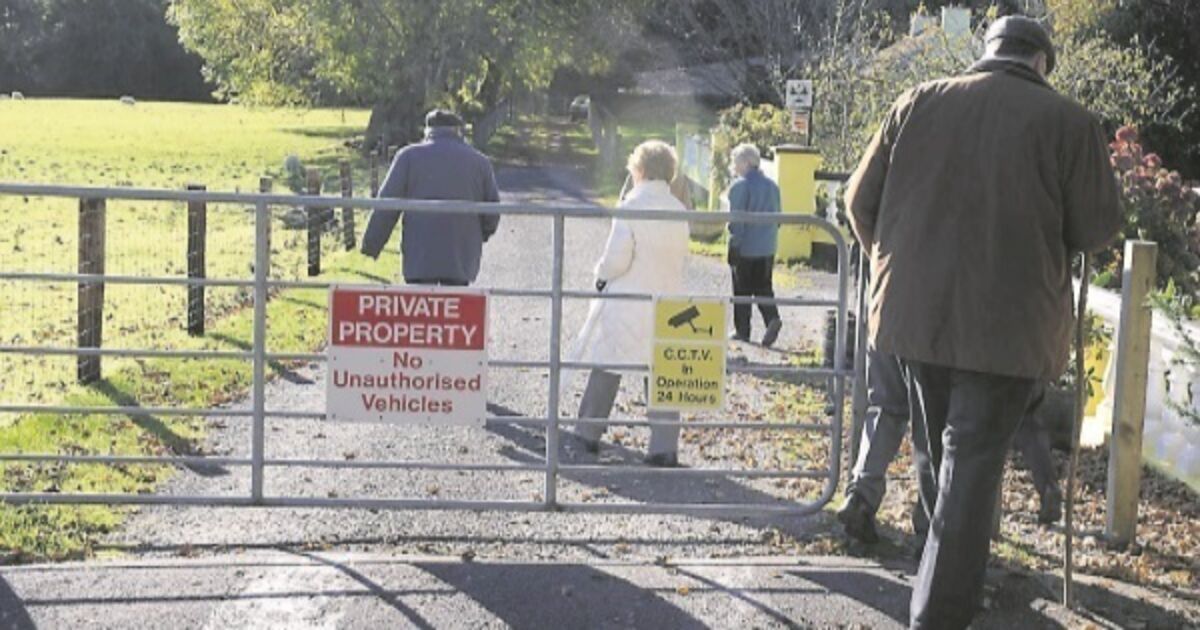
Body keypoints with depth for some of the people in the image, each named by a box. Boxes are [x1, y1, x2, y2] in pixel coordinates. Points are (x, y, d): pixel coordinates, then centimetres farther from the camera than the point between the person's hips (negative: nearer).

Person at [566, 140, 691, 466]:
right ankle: (664, 446, 3)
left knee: (606, 369, 10)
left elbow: (616, 259, -14)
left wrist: (602, 274, 5)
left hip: (627, 301, -4)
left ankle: (588, 435, 20)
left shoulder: (630, 207, -13)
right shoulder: (679, 211, 2)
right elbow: (682, 256, 7)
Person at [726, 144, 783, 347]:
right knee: (763, 287, 12)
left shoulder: (740, 186, -11)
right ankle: (772, 318, -10)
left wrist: (733, 246, -9)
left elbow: (736, 220, -14)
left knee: (742, 291, 5)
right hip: (767, 248, 5)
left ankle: (742, 330, 8)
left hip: (745, 248, -5)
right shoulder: (772, 186, 9)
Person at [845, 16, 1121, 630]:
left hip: (915, 310, 4)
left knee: (935, 452, 21)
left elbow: (861, 199, 7)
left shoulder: (918, 103, 4)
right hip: (1006, 322, -4)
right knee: (972, 462, 0)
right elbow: (1097, 228, -4)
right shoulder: (1068, 121, -5)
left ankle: (953, 574, 39)